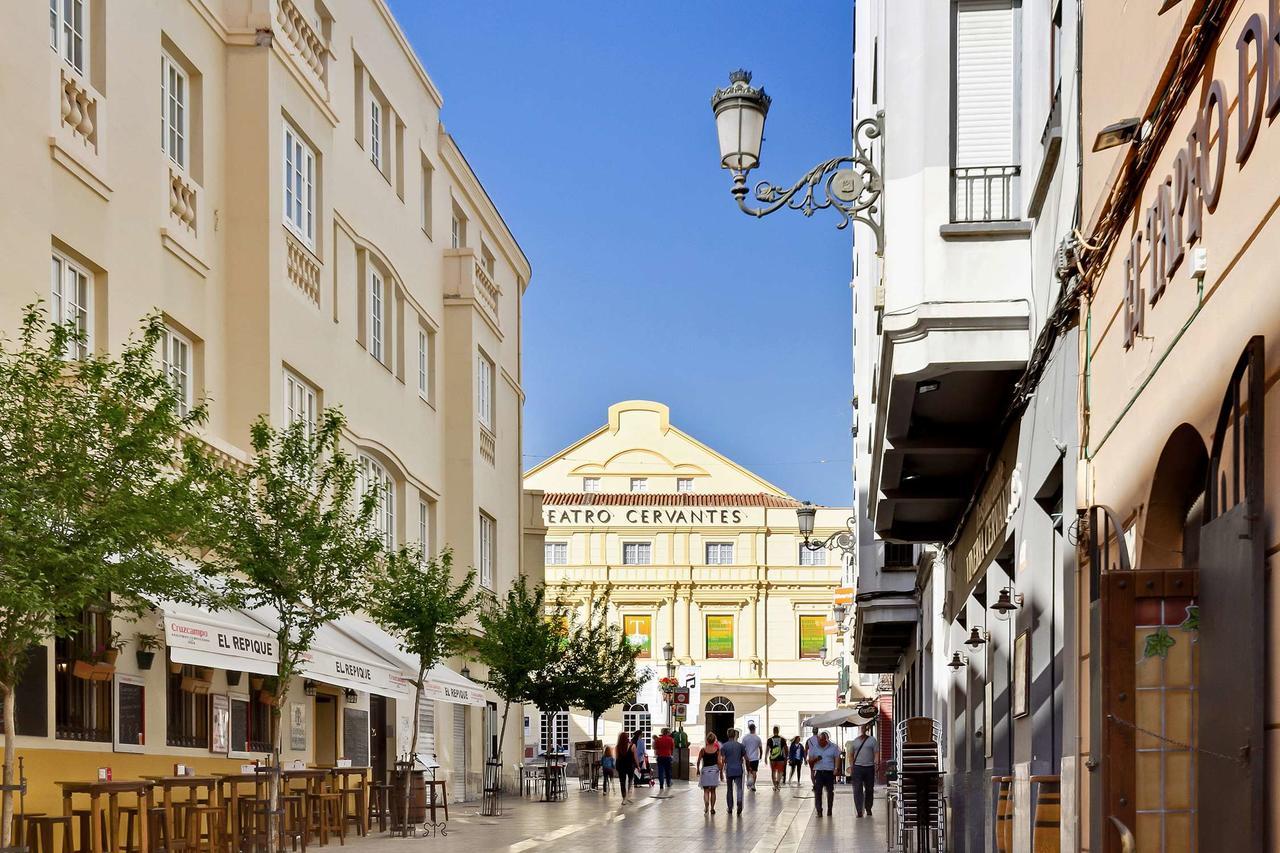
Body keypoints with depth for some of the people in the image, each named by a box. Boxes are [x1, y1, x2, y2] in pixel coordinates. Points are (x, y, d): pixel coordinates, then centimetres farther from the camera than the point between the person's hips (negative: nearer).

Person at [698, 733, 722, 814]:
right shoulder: (717, 750, -6)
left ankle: (706, 805, -19)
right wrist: (721, 772, 4)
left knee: (706, 791, 4)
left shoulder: (703, 750, -7)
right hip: (714, 770, 1)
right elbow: (719, 762, -6)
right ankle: (712, 808, 17)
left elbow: (699, 761, -2)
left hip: (705, 770, -1)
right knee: (713, 791, 14)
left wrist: (698, 770, 15)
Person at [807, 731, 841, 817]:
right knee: (818, 792, -10)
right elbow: (810, 761, 9)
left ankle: (829, 809, 20)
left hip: (830, 772, 0)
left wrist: (836, 770, -10)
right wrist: (815, 759, -13)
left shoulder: (833, 747, 4)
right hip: (818, 772, 0)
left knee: (830, 791, 7)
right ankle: (819, 811, -10)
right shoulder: (814, 748, 8)